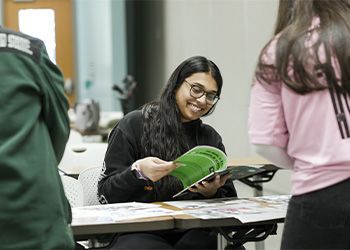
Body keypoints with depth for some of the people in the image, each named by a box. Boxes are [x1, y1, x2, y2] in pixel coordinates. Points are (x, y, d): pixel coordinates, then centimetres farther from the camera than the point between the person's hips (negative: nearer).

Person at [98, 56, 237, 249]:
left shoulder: (211, 138, 16)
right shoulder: (134, 125, 2)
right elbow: (107, 194, -1)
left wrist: (212, 192, -10)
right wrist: (137, 172, -20)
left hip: (194, 233, 3)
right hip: (141, 231, -3)